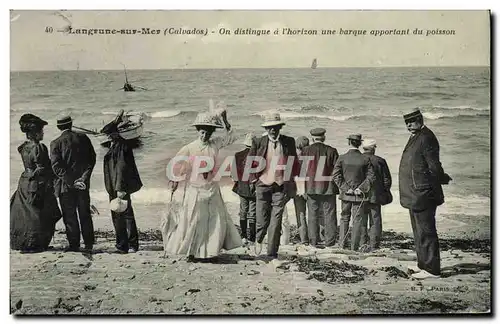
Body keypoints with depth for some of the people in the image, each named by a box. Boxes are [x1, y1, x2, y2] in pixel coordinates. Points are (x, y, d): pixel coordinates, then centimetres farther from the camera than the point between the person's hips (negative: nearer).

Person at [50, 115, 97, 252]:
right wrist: (84, 177, -5)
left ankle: (74, 244, 8)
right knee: (85, 214, 12)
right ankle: (89, 244, 15)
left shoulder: (55, 143, -6)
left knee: (70, 216, 5)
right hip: (83, 184, 3)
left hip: (65, 186, -3)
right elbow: (92, 158, -1)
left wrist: (71, 182, -11)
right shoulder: (83, 138, 2)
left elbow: (56, 166, -12)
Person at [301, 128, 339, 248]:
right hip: (328, 188, -1)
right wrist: (339, 187, 10)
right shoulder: (331, 151, -2)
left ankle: (314, 241, 10)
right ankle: (330, 241, 7)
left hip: (311, 188, 1)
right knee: (329, 214, 6)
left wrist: (302, 188, 13)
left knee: (313, 215, 8)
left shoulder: (306, 151, 1)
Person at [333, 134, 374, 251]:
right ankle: (354, 246, 6)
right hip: (360, 195, -1)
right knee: (358, 220, 6)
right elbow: (371, 176, -8)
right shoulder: (365, 159, -5)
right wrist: (362, 188, -7)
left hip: (346, 194, 1)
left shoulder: (342, 158, -4)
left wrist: (346, 188, -8)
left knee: (344, 218, 15)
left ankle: (342, 244, 15)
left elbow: (336, 176, -9)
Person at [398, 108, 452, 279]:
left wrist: (443, 179, -3)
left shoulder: (426, 138, -17)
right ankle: (423, 264, 30)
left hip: (422, 195, -11)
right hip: (416, 195, 11)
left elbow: (434, 167, -17)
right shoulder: (416, 137, 15)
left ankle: (431, 269, 3)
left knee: (426, 232, -5)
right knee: (419, 231, 19)